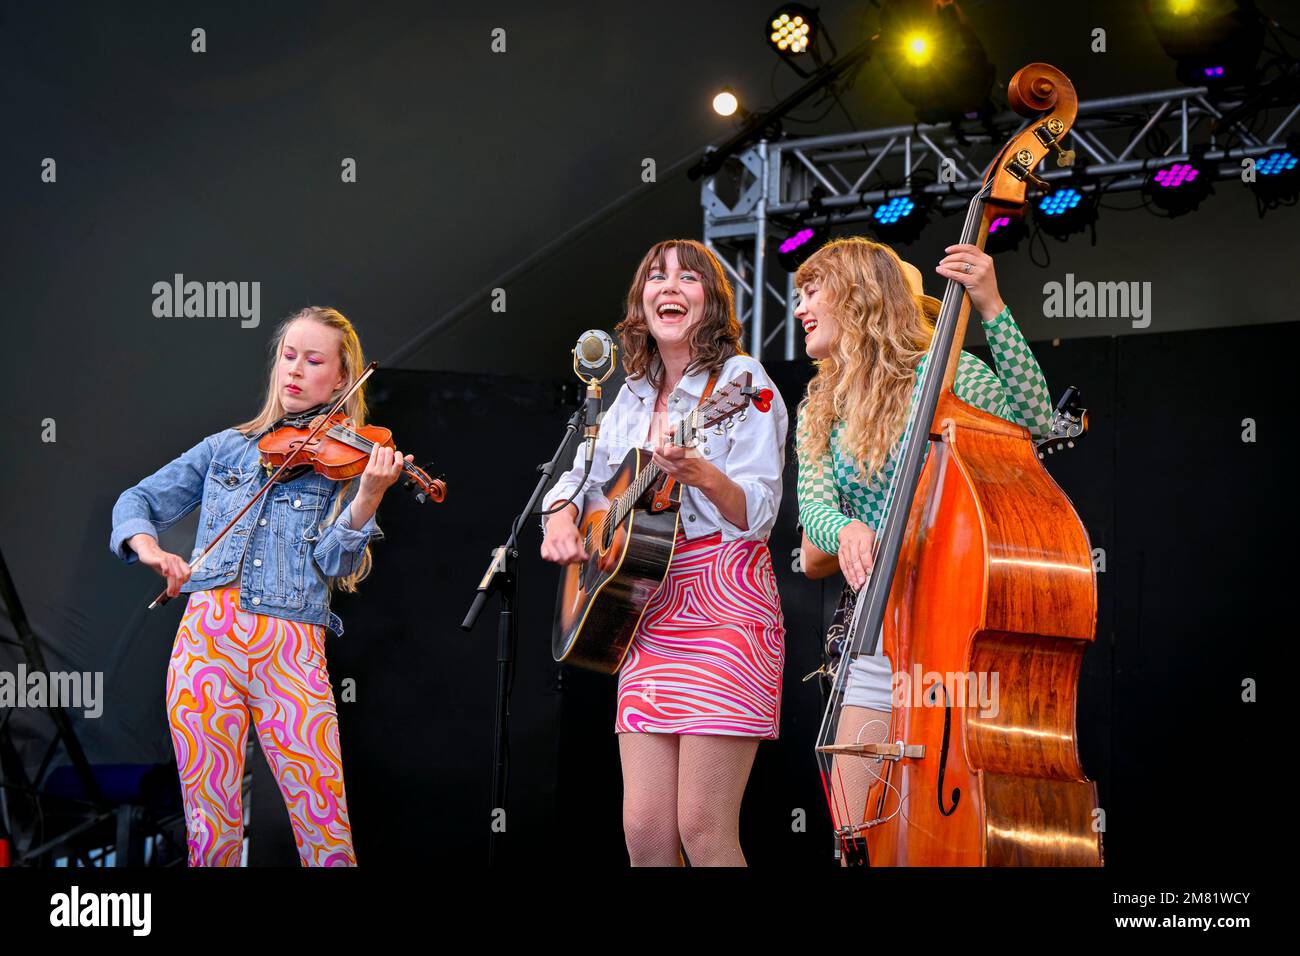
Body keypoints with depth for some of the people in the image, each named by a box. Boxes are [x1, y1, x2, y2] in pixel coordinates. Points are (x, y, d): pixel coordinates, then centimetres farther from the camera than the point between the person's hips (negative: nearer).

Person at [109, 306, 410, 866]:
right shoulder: (227, 448, 17)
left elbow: (333, 563, -3)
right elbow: (138, 502, 17)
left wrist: (367, 498, -20)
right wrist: (147, 547, -5)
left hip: (291, 651, -2)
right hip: (208, 635, 2)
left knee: (327, 833, -10)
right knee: (211, 828, -1)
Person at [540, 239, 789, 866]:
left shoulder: (740, 380, -3)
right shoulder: (634, 397, 17)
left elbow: (757, 514, -12)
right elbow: (579, 476, 26)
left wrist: (698, 473, -30)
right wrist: (561, 517, 4)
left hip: (723, 603, -6)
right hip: (648, 613, 6)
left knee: (703, 834, -11)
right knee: (644, 833, 0)